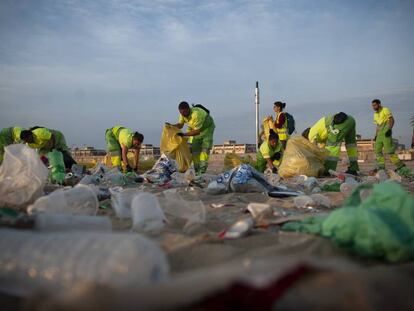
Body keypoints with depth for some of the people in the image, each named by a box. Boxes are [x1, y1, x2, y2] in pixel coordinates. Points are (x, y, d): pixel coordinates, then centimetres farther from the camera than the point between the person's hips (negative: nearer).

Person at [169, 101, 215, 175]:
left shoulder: (197, 114, -40)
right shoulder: (183, 114, -17)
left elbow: (197, 131, -39)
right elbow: (180, 125, -7)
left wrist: (184, 134, -46)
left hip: (207, 127, -6)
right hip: (195, 128, 7)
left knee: (205, 148, -16)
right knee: (194, 148, -1)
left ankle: (202, 170, -17)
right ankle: (197, 170, 2)